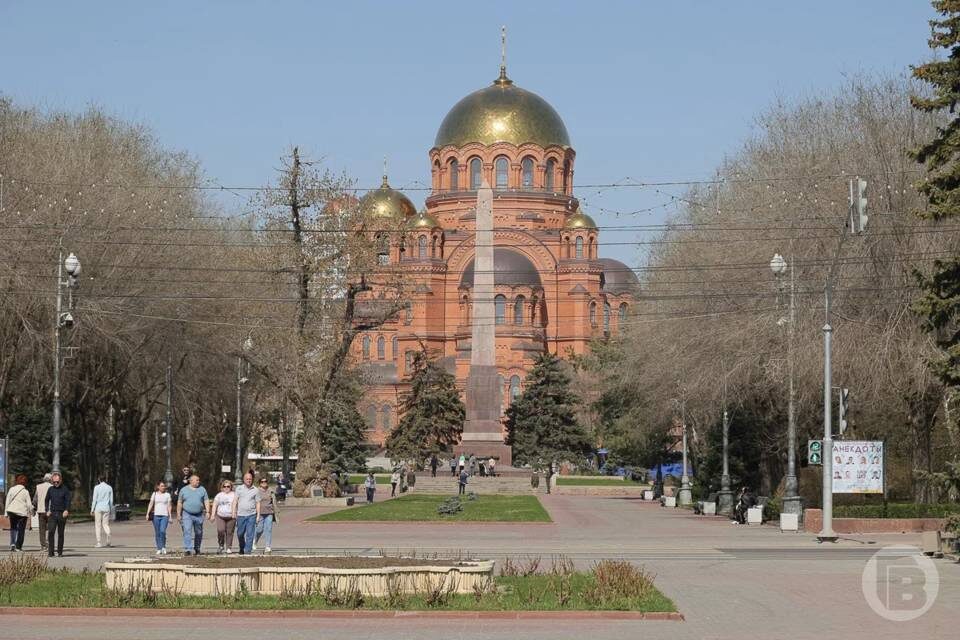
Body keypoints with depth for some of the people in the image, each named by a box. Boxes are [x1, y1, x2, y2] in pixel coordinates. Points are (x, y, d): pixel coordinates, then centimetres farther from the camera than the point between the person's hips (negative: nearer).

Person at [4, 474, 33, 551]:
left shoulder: (11, 489, -1)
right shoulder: (25, 492, -6)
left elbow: (7, 501, 2)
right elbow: (29, 504, -4)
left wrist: (6, 513, 8)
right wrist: (30, 513, 10)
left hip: (12, 511, 2)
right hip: (22, 512, -2)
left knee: (13, 528, 15)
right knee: (21, 530, 8)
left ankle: (12, 543, -4)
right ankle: (18, 546, 5)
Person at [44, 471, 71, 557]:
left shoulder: (65, 489, 1)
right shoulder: (50, 489, 10)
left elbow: (68, 501, -2)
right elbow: (46, 500, 18)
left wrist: (66, 510, -16)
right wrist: (47, 510, 6)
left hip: (61, 514, -1)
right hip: (52, 513, 1)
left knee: (60, 534, 5)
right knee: (51, 532, -11)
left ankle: (60, 552, 13)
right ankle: (50, 552, -11)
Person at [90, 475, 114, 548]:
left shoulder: (97, 487, -3)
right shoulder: (109, 488, 5)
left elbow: (94, 499, -5)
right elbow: (111, 500, 7)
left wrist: (92, 510, 0)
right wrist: (111, 509, 15)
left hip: (98, 508, -2)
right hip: (106, 508, 3)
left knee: (98, 525, 3)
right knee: (105, 524, 7)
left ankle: (99, 543, 1)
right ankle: (108, 541, -18)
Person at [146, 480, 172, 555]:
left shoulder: (167, 495, 8)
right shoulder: (154, 494, 9)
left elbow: (169, 506, 8)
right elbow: (151, 504, 7)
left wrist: (170, 516, 3)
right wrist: (147, 514, -3)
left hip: (164, 516, -1)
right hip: (156, 515, 1)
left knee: (162, 531, -16)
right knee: (157, 533, 2)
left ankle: (163, 546, 2)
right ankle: (159, 549, 9)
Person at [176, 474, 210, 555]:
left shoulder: (202, 490, 8)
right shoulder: (184, 490, 5)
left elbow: (206, 501, 5)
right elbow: (179, 503, 8)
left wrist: (207, 512, -8)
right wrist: (178, 514, 4)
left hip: (199, 515, 2)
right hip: (187, 514, -2)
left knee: (198, 533, 9)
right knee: (187, 531, -16)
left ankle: (197, 549, 25)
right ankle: (187, 549, -22)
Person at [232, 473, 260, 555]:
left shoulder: (256, 490, 6)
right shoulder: (239, 489, 7)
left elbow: (258, 503, 7)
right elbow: (235, 501, 4)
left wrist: (258, 515, 1)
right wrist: (234, 512, -5)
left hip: (251, 515, -1)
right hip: (241, 514, 1)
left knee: (249, 534, -6)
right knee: (240, 534, 8)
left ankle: (247, 551, -4)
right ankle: (241, 548, 31)